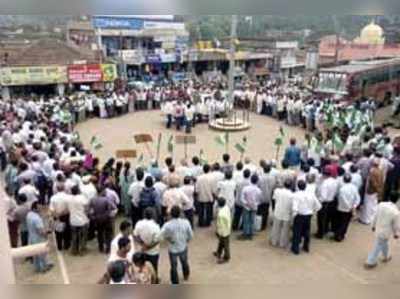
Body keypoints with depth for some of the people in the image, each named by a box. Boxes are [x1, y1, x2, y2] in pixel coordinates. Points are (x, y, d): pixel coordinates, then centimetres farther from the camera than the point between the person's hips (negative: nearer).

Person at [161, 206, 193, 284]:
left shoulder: (167, 225, -28)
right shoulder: (186, 222, -22)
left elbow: (163, 236, -13)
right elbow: (190, 235, -10)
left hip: (173, 249, -2)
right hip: (183, 247, 3)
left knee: (174, 267, 17)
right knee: (184, 262, 30)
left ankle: (175, 283, 31)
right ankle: (186, 276, 56)